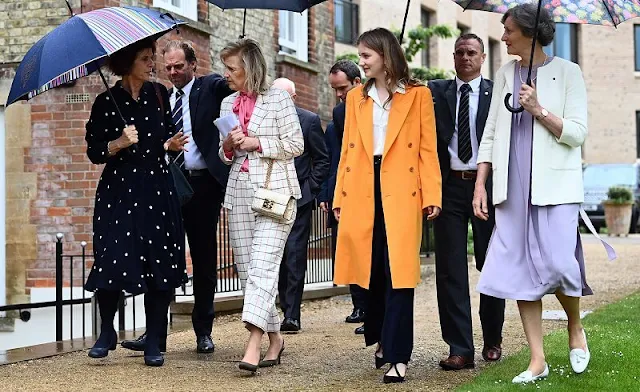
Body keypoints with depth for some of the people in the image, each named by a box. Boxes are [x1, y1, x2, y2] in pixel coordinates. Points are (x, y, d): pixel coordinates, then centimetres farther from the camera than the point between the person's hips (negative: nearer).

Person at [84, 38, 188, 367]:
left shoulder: (158, 94, 7)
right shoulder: (107, 102, -3)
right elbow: (94, 153, 0)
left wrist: (171, 144, -2)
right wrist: (119, 144, -17)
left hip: (158, 190, 3)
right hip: (118, 190, -3)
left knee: (160, 264, -1)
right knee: (113, 262, -9)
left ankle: (154, 343, 8)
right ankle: (106, 332, 15)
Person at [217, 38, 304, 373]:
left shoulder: (277, 99, -2)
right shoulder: (228, 104, 15)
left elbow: (296, 145, -3)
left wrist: (257, 143, -11)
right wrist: (228, 146, 0)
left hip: (274, 191, -6)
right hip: (239, 191, 6)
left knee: (262, 266, -16)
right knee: (247, 270, 6)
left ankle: (254, 342, -24)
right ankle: (274, 337, 17)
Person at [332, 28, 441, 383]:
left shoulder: (418, 95, 2)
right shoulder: (356, 97, 14)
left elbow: (428, 149, 0)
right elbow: (348, 150, 13)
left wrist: (432, 195, -8)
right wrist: (340, 197, 7)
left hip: (401, 191, -4)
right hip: (363, 191, 4)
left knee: (399, 272, -7)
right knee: (372, 269, 9)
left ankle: (398, 356, -6)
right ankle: (381, 338, 28)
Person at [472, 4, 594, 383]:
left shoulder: (567, 72, 0)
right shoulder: (505, 74, 12)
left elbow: (578, 133, -4)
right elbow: (491, 134, 12)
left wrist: (538, 110, -15)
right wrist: (480, 184, 6)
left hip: (555, 186, -4)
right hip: (513, 187, 4)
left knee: (558, 263, -11)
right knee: (520, 269, 0)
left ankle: (575, 328, 19)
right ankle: (537, 359, 7)